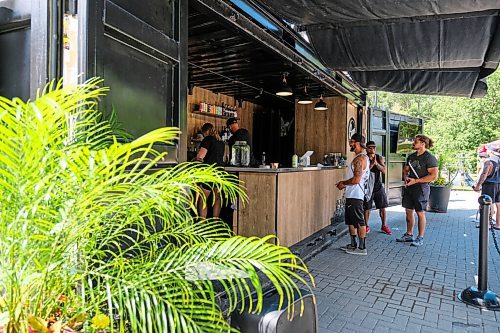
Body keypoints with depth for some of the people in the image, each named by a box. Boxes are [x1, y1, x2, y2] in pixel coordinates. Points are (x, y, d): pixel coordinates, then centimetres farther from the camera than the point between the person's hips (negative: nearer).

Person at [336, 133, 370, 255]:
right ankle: (353, 245, 27)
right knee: (350, 221, 17)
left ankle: (362, 248, 6)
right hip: (351, 195, 11)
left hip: (355, 195, -11)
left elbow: (356, 179, -24)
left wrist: (343, 183, -10)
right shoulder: (358, 157, 16)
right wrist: (344, 184, 13)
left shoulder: (361, 158, -17)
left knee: (359, 222, -2)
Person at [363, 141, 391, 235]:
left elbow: (384, 171, -9)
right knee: (366, 208, 4)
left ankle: (384, 226, 22)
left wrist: (376, 163, -23)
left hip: (378, 186, 3)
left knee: (382, 207, 7)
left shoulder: (380, 158, 2)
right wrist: (372, 164, -26)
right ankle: (366, 226, 18)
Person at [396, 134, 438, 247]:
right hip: (409, 187, 7)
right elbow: (405, 170, 22)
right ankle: (409, 234, 24)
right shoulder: (411, 156, 12)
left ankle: (420, 238, 9)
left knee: (420, 212, 0)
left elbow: (434, 175, -17)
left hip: (421, 188, -7)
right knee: (409, 211, 12)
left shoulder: (429, 158, -11)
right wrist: (406, 177, -1)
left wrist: (416, 181, -20)